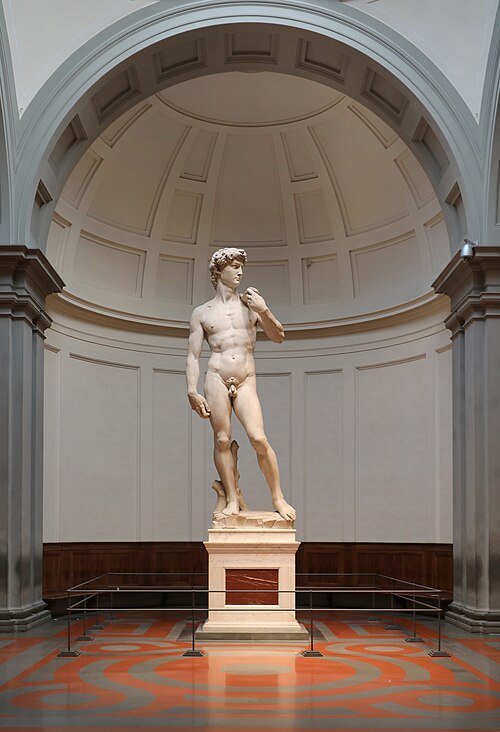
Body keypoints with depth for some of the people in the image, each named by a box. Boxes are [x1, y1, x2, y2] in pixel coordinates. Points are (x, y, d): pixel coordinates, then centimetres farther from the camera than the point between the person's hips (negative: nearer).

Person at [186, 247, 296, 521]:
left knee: (259, 439, -11)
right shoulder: (201, 313, 11)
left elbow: (278, 337, 12)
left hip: (246, 381, 1)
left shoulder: (251, 303, 15)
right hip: (216, 378, 0)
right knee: (222, 440, -5)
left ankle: (278, 498, 0)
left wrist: (264, 311, -4)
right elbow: (193, 356, 7)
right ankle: (232, 500, 4)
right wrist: (192, 391, -5)